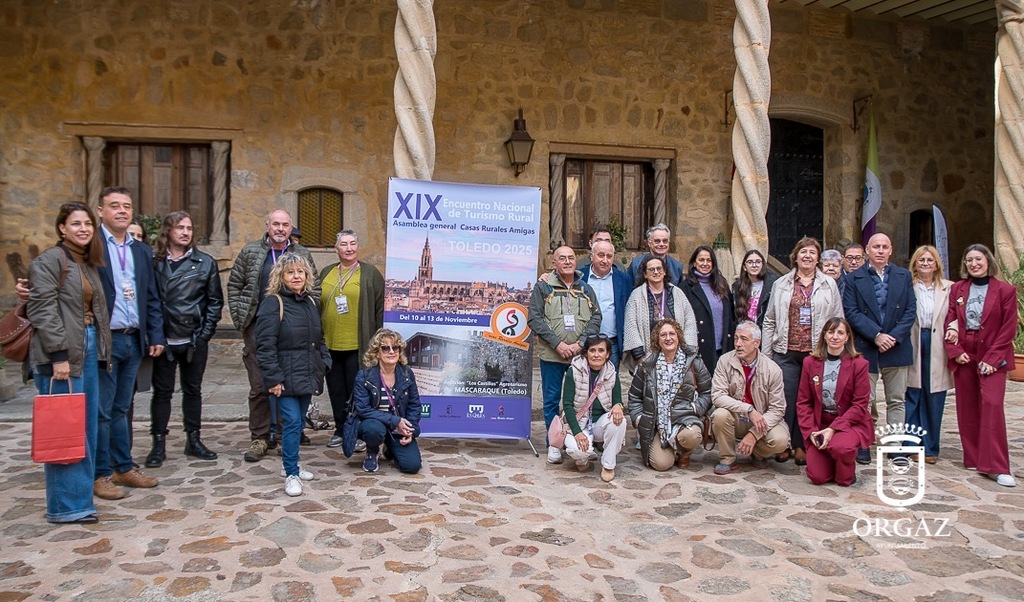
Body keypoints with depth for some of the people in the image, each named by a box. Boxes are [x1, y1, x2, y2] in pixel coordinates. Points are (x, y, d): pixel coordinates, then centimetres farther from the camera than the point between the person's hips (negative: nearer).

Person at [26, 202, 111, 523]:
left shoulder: (89, 263, 17)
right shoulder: (49, 260, -7)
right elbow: (43, 310, -14)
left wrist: (101, 349, 14)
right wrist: (58, 355, -19)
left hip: (88, 351, 8)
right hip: (61, 355, -8)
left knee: (86, 426, 10)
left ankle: (79, 494, 19)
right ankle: (67, 504, 3)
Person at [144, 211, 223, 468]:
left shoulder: (205, 263, 2)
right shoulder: (155, 263, 0)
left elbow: (215, 300, 3)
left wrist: (206, 331, -4)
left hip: (195, 339, 1)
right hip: (164, 339, -1)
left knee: (193, 390, 12)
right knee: (162, 391, 7)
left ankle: (194, 440, 23)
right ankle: (159, 444, 16)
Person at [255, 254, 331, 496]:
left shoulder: (310, 301, 12)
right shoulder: (273, 303, -10)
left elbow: (319, 338, 22)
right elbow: (265, 345, -14)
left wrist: (324, 362, 9)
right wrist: (273, 378, -18)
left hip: (308, 376, 7)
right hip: (286, 377, -7)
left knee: (299, 422, 14)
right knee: (292, 422, -9)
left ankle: (290, 465, 28)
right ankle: (291, 474, 0)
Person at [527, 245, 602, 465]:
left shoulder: (586, 288, 10)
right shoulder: (543, 286, 1)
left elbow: (596, 318, 3)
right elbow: (534, 319, -5)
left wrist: (580, 344, -11)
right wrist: (557, 344, -14)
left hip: (582, 355, 2)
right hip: (551, 356, -2)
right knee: (552, 400, 4)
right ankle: (554, 445, 15)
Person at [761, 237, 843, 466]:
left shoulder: (829, 285, 8)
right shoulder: (781, 284, 10)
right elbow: (770, 320, 9)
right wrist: (766, 353, 4)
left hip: (817, 352, 0)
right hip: (786, 352, 0)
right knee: (785, 399, 0)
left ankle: (801, 446, 14)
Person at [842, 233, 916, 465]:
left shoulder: (904, 276, 9)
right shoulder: (854, 278, 1)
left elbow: (911, 310, 3)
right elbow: (851, 312, -6)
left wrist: (894, 337, -10)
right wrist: (876, 335, -15)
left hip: (897, 347, 2)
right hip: (865, 348, -2)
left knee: (896, 400, 7)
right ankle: (862, 448, 11)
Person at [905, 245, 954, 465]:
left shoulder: (949, 288, 7)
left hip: (937, 348, 2)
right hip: (912, 347, -2)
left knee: (934, 401, 7)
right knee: (911, 399, 2)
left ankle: (930, 448, 18)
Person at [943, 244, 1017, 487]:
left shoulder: (1005, 290, -1)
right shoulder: (957, 289, 8)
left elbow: (1009, 328, -3)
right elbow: (949, 322, 7)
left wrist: (992, 358, -10)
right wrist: (955, 351, -6)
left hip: (992, 357, -3)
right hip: (963, 356, 3)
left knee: (992, 404, -13)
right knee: (966, 408, 5)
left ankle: (996, 467, -10)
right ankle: (973, 459, 15)